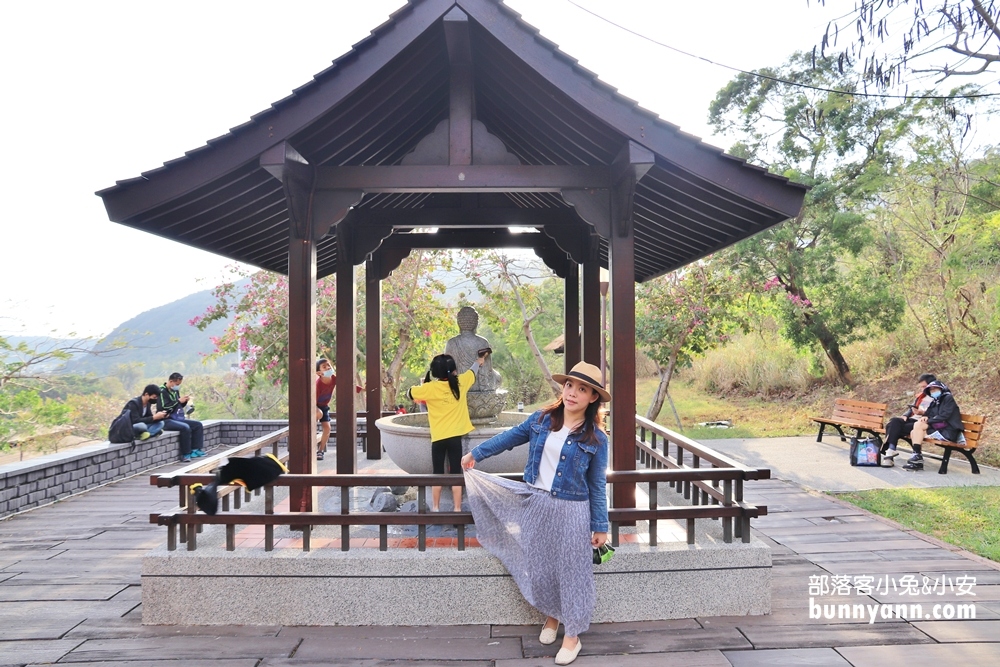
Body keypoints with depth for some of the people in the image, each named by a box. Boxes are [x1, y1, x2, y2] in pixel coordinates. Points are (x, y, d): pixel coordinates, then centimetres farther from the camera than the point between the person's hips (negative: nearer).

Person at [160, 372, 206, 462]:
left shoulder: (175, 391, 12)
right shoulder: (162, 391, -12)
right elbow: (164, 408, -23)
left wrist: (185, 401, 2)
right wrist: (179, 401, -20)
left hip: (178, 418, 9)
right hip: (167, 420, -9)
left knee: (198, 424, 0)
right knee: (185, 427, -31)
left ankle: (195, 449, -3)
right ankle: (185, 454, -22)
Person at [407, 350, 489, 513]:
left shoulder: (430, 388, -10)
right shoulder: (461, 382, -2)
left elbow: (410, 393, 4)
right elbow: (473, 370, 18)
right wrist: (480, 359, 38)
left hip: (438, 438, -1)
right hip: (455, 437, 1)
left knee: (438, 474, 10)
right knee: (455, 474, 6)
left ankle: (435, 508, 16)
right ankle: (457, 509, 9)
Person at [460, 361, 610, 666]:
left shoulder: (595, 438, -9)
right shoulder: (541, 419, -1)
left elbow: (597, 485, -4)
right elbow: (508, 438, 12)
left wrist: (600, 526, -2)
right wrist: (475, 453, 21)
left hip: (571, 512, -3)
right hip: (535, 505, 4)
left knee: (570, 572, 6)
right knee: (540, 568, 14)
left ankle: (572, 635, 24)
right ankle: (551, 616, 40)